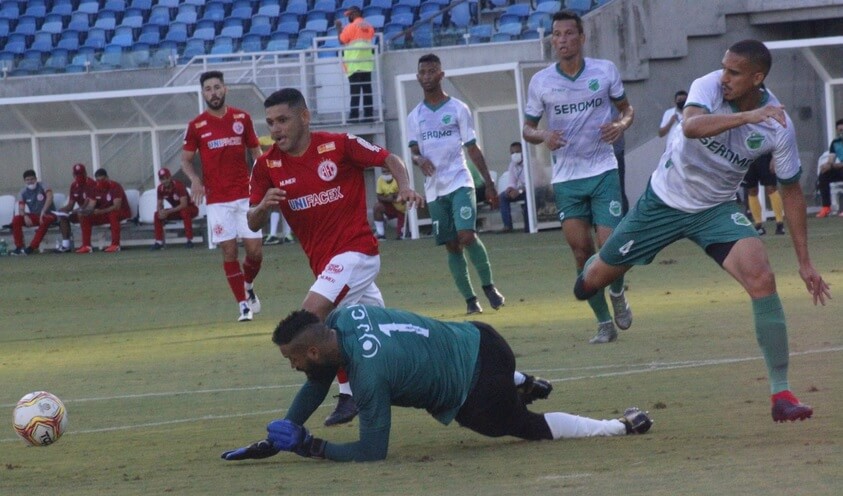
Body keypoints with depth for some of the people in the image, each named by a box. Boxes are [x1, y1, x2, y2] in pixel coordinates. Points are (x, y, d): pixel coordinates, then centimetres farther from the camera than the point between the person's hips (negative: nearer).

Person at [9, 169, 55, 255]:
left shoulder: (42, 186, -10)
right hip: (34, 216, 4)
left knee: (46, 220, -39)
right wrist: (25, 216, -30)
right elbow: (21, 209, -6)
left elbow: (50, 196, -28)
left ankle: (32, 247, -39)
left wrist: (43, 211, -40)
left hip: (48, 214, -4)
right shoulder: (23, 192, 1)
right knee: (16, 220, -19)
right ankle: (19, 247, -18)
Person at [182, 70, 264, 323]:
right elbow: (186, 160, 8)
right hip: (218, 199, -1)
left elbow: (255, 151, 11)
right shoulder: (196, 126, 0)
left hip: (245, 195, 1)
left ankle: (248, 287, 27)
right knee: (229, 252, -3)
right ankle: (243, 304, 7)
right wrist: (194, 178, -12)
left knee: (255, 250, -3)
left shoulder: (242, 118, 4)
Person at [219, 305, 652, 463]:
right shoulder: (339, 320, -8)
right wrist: (274, 442, 4)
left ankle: (620, 427, 17)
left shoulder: (369, 373, -32)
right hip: (472, 339, 9)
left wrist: (309, 447, -20)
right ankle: (520, 385, 47)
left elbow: (372, 451, -25)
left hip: (480, 389, -9)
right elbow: (315, 386, 7)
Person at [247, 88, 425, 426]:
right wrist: (262, 206, -22)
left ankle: (349, 395, -15)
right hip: (322, 259, 6)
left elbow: (389, 159, 1)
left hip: (355, 249, -6)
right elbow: (253, 224, 1)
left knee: (312, 314, -23)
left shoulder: (338, 145, -11)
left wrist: (404, 187, -19)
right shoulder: (268, 165, 1)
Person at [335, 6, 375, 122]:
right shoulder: (369, 26, 10)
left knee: (355, 91, -7)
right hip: (367, 63, 6)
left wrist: (339, 27, 6)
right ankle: (368, 115, 4)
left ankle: (354, 115, -10)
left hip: (354, 64, -6)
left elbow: (341, 40, -6)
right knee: (367, 90, 5)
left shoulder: (352, 26, -9)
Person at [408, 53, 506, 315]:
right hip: (434, 189, 3)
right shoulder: (415, 116, 11)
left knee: (467, 235, -20)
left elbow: (472, 149, 4)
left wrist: (489, 183, 1)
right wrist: (419, 159, -18)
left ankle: (488, 285, -2)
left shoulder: (458, 109, 3)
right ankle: (470, 299, 8)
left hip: (460, 183, -3)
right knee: (451, 245, 2)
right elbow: (414, 153, 8)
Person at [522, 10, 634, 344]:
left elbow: (626, 108, 12)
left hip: (602, 170, -1)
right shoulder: (540, 82, 0)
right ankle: (604, 323, 8)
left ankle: (617, 293, 22)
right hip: (565, 176, 1)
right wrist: (543, 136, -15)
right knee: (581, 250, -4)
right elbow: (527, 128, 8)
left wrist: (621, 124, -12)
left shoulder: (605, 71, -1)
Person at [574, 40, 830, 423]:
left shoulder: (778, 126, -17)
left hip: (717, 211, 0)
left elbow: (791, 191, -4)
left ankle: (781, 394, -18)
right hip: (664, 200, 0)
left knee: (761, 279, -23)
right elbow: (690, 126, -43)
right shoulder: (710, 86, -22)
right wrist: (748, 116, -55)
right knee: (597, 277, 9)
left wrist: (804, 262, -6)